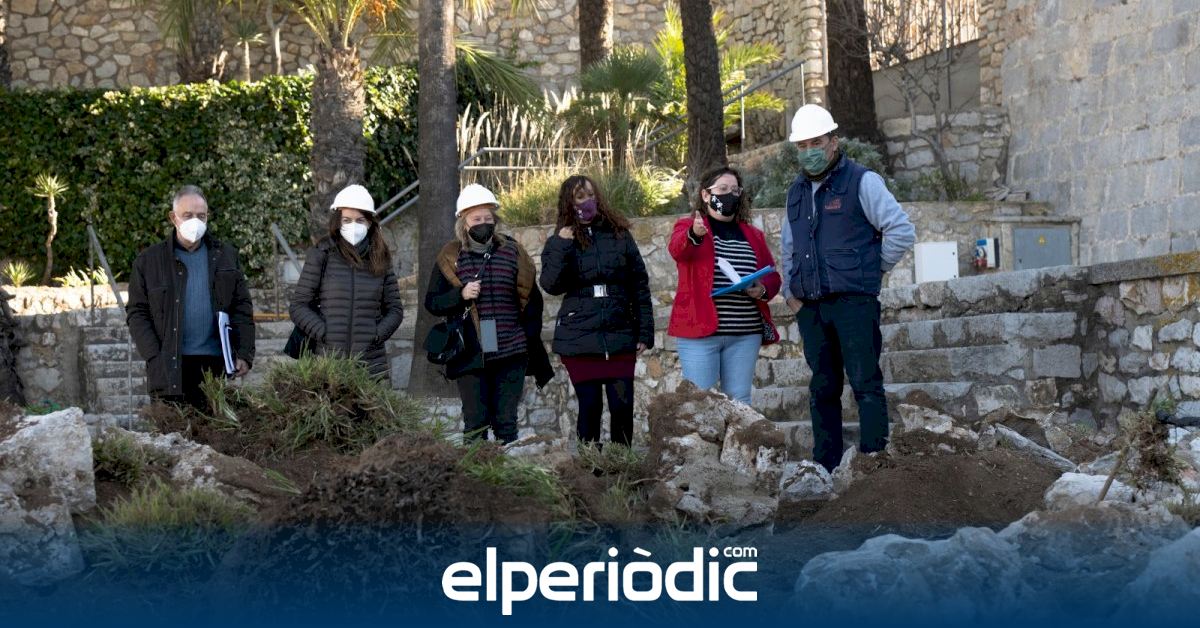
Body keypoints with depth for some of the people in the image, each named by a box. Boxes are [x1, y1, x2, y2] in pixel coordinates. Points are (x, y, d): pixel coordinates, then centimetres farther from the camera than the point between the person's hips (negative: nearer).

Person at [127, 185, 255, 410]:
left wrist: (245, 355, 1)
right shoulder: (149, 261, 8)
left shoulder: (226, 256, 14)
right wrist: (154, 357, -7)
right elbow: (136, 313, 4)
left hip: (217, 364, 2)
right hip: (170, 366, -2)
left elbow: (242, 309, 12)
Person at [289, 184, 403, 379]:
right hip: (327, 361, -2)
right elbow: (298, 306, 3)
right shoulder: (321, 255, 3)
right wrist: (323, 333, -9)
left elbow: (395, 310, 15)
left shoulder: (380, 260, 11)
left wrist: (377, 334, -2)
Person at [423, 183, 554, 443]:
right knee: (475, 424, -1)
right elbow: (432, 302, 7)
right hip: (470, 356, -1)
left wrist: (530, 341, 7)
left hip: (510, 355, 1)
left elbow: (532, 302, 14)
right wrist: (460, 295, -11)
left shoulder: (513, 253, 8)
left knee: (507, 422, 3)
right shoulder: (450, 258, 5)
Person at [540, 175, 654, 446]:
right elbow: (550, 285, -8)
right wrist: (561, 247, -17)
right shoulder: (558, 243, 6)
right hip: (579, 340, 0)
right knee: (590, 406, 1)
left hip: (620, 337, 1)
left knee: (623, 406, -3)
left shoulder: (619, 235, 7)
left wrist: (645, 332, 2)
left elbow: (639, 285, 7)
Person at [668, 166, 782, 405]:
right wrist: (694, 235, -41)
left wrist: (763, 289, -5)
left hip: (745, 333, 4)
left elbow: (772, 276, 20)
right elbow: (677, 249, -18)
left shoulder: (753, 235, 18)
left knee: (739, 401, 1)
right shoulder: (688, 226, 5)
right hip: (699, 330, -4)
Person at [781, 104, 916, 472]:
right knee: (823, 389, 9)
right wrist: (790, 291, 13)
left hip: (854, 302, -6)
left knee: (865, 383, -8)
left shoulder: (861, 182, -2)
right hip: (810, 307, 6)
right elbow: (789, 249, 26)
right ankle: (825, 469, 12)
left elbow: (902, 231, -6)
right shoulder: (797, 192, 17)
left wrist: (874, 270, 0)